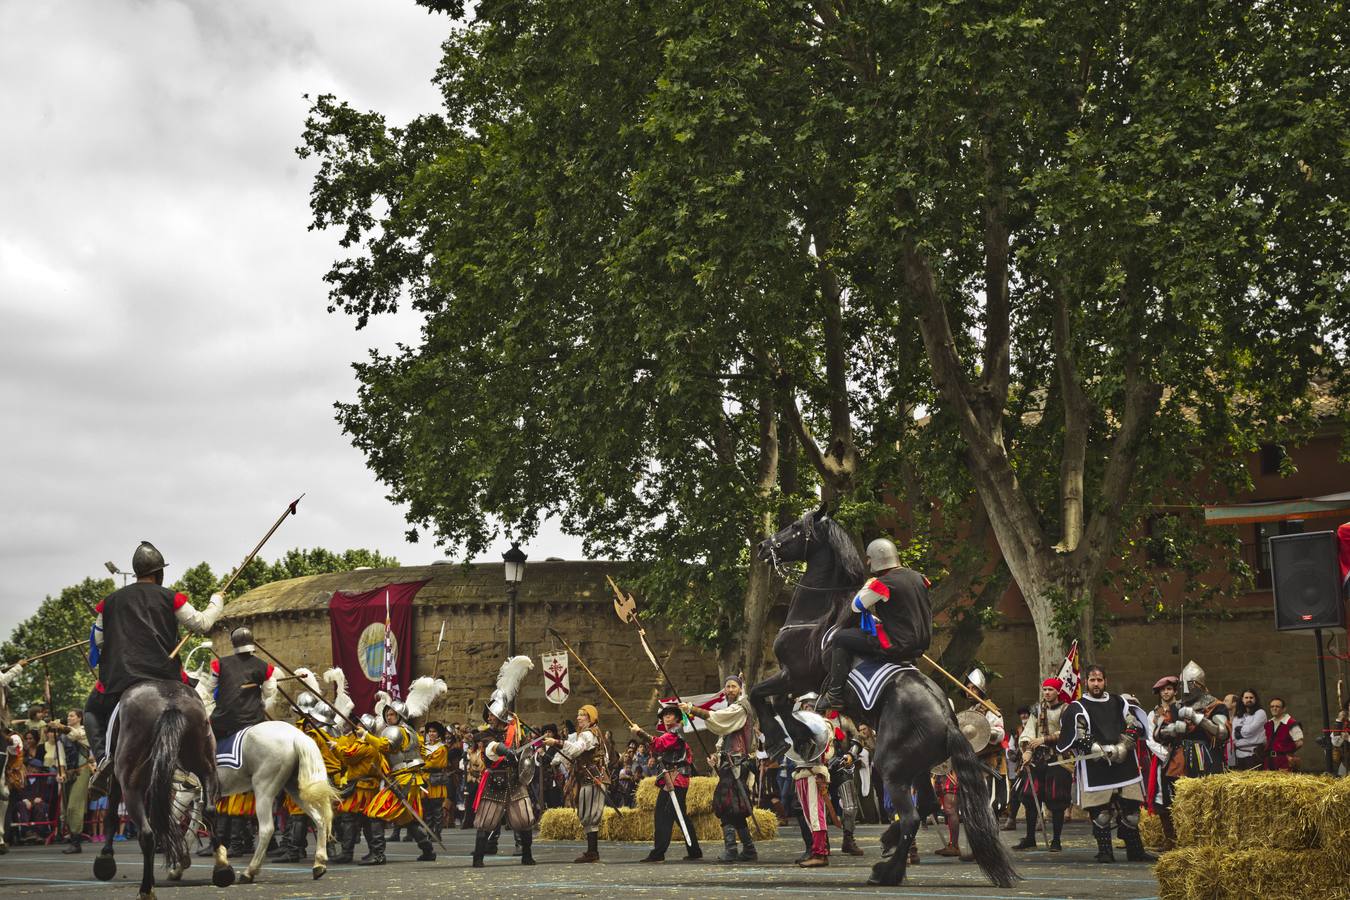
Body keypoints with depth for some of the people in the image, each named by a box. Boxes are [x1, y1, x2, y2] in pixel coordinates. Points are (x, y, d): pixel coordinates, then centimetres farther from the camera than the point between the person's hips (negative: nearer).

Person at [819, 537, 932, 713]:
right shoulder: (917, 577, 7)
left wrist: (867, 586, 10)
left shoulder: (883, 584, -18)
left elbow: (856, 606, -5)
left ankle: (835, 695, 2)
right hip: (922, 644, 9)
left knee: (840, 639, 1)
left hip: (897, 645, -9)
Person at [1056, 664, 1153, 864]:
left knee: (1130, 810, 4)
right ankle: (1104, 851, 4)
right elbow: (1078, 738, -6)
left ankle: (1135, 851, 13)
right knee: (1100, 812, -5)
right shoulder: (1077, 708, 2)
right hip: (1095, 768, -3)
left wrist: (1121, 748, -5)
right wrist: (1104, 751, -14)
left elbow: (1135, 727, 10)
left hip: (1124, 764, 3)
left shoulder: (1119, 703, 15)